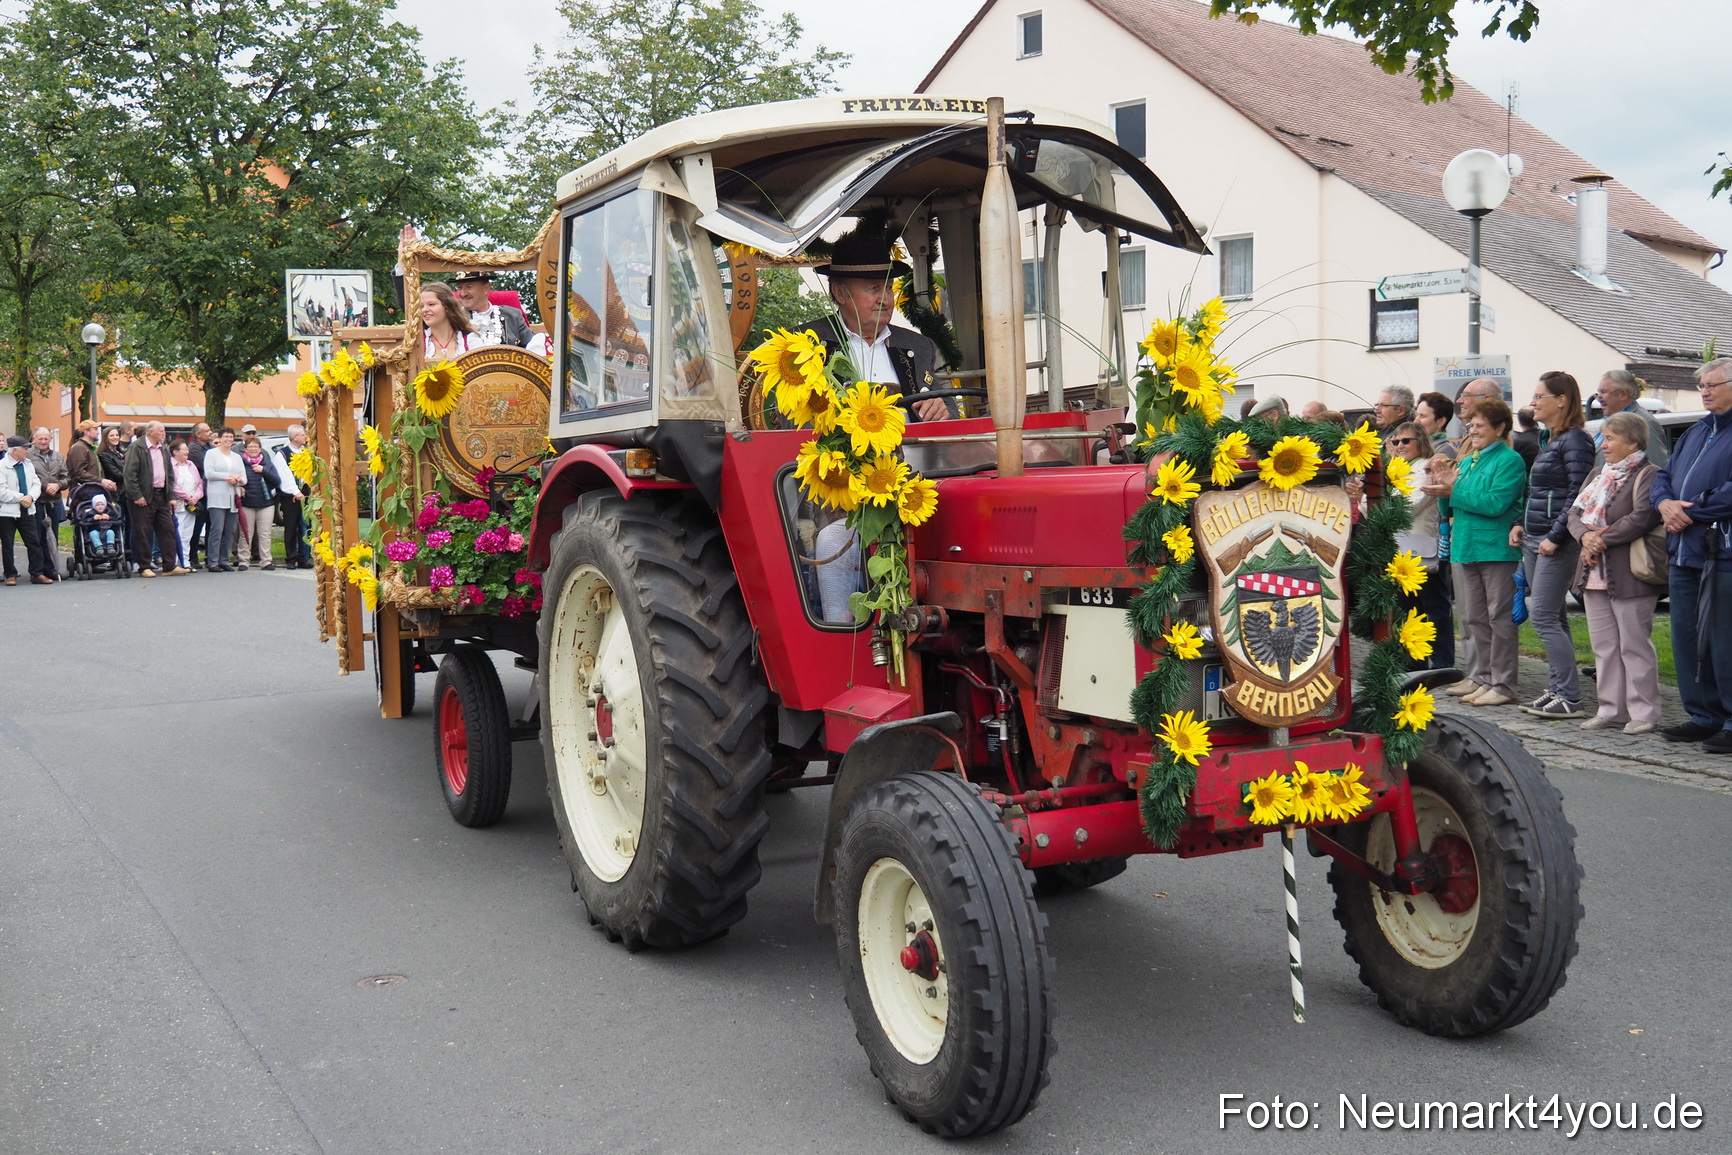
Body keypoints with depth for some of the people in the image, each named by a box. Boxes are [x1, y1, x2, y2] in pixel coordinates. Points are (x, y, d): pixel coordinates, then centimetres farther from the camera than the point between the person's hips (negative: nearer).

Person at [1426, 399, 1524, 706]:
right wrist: (1442, 489, 0)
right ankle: (1482, 676, 22)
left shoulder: (1509, 460, -7)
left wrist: (1454, 492, -18)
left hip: (1497, 549, -8)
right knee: (1474, 618, 13)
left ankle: (1503, 684, 0)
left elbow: (1495, 503, -20)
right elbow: (1456, 507, 19)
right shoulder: (1467, 461, 18)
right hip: (1467, 547, 8)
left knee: (1499, 617, -4)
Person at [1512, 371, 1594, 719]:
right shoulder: (1551, 441, 17)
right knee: (1553, 618, 11)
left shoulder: (1575, 440, -11)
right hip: (1534, 540, 10)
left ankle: (1570, 698, -7)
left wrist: (1556, 536, -21)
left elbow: (1578, 493, -18)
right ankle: (1557, 690, 17)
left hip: (1557, 543, -10)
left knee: (1543, 616, -11)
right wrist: (1521, 524, 11)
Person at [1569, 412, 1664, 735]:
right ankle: (1611, 710, 17)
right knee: (1604, 645, 10)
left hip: (1630, 575, -8)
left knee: (1634, 645, -4)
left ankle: (1643, 714, 2)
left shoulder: (1648, 475, -6)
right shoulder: (1598, 475, 20)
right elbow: (1575, 512, 11)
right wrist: (1586, 536, -9)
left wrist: (1603, 540, -17)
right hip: (1594, 573, 8)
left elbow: (1642, 518, -19)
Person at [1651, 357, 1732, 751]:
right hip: (1685, 552, 9)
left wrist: (1693, 511, -15)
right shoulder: (1695, 433, 21)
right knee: (1687, 637, 12)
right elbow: (1664, 475, 21)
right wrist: (1665, 503, 1)